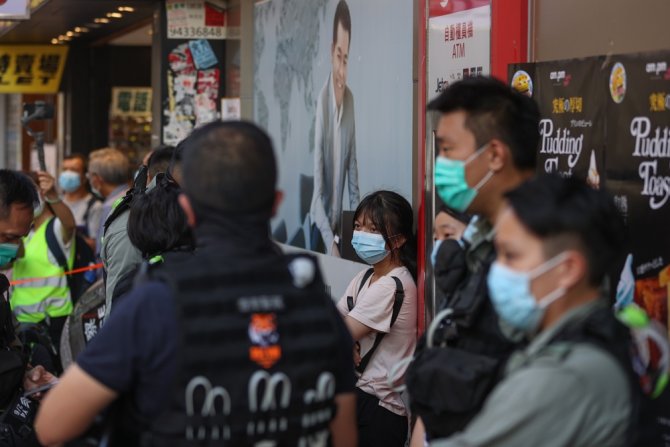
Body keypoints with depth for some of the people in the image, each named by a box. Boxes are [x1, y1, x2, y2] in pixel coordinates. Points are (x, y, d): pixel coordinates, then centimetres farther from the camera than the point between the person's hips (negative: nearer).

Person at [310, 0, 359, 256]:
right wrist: (329, 241, -24)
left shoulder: (350, 100, -3)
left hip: (339, 221, 5)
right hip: (320, 221, -5)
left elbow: (353, 167, 6)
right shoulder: (323, 99, -19)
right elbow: (318, 186, -20)